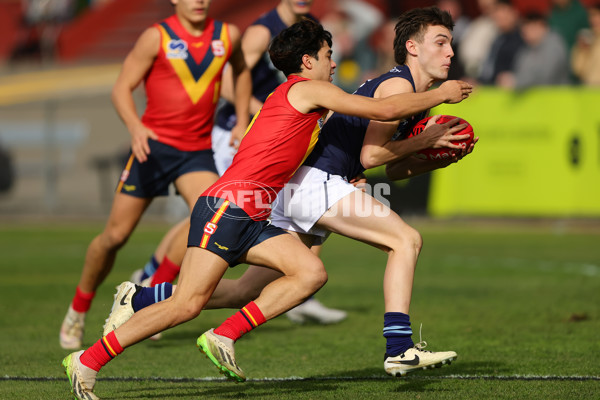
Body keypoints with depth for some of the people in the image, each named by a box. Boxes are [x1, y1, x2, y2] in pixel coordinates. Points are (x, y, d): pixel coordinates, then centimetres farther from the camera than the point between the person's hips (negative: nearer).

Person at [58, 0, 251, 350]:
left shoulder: (228, 35, 4)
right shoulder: (157, 37, -6)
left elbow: (241, 70, 25)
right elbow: (122, 88, -5)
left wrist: (241, 123, 17)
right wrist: (136, 127, -23)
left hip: (198, 150, 2)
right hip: (154, 144, -2)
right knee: (116, 235, 0)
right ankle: (78, 311, 22)